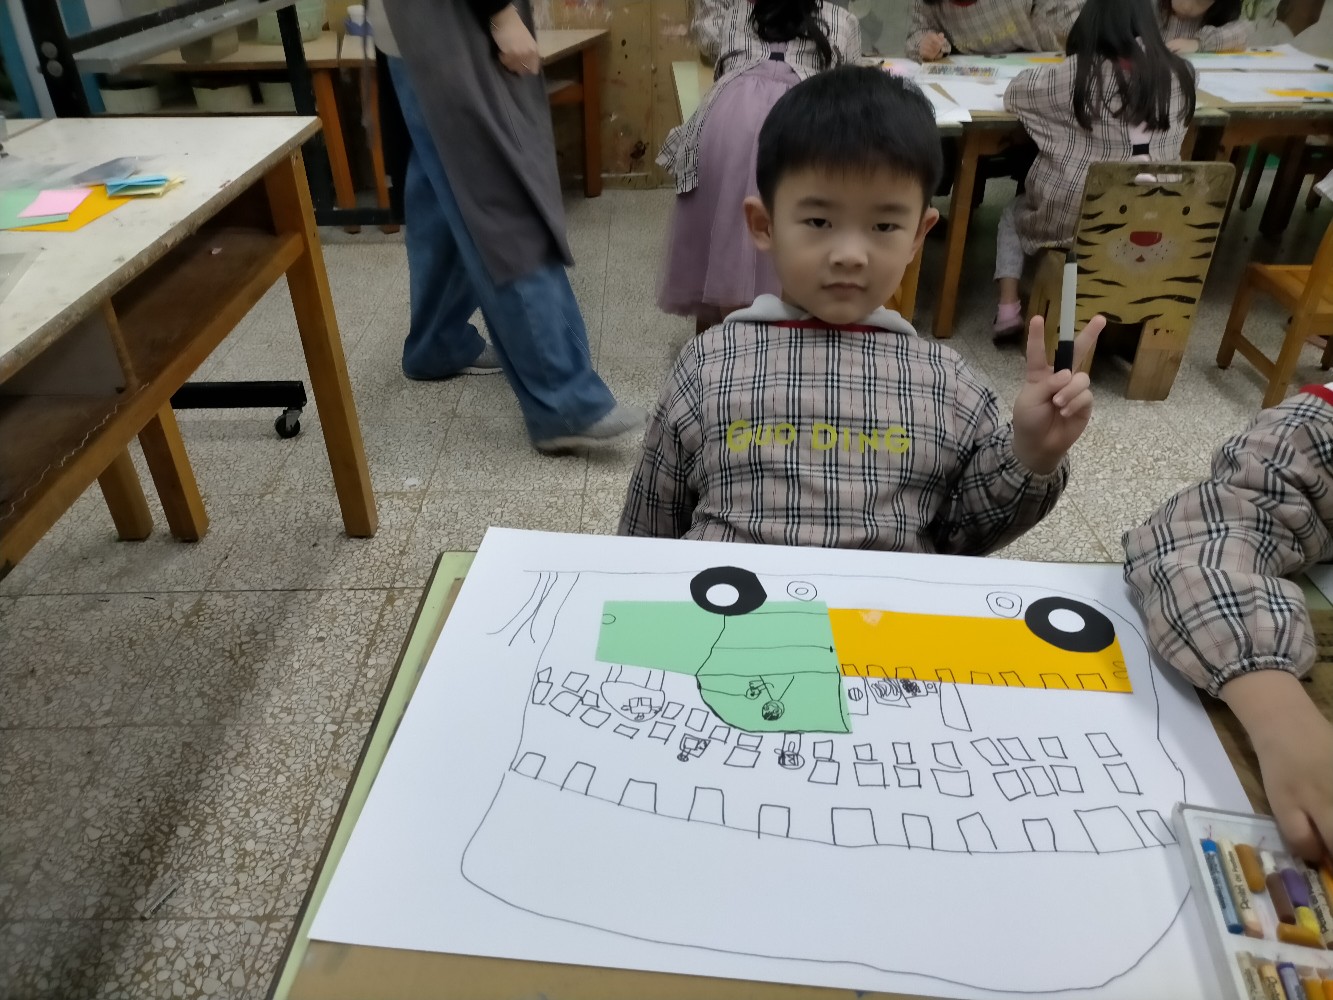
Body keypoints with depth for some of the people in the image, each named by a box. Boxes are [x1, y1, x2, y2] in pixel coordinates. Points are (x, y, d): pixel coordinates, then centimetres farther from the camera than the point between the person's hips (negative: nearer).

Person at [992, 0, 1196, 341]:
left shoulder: (1080, 73, -14)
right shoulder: (1179, 74, -3)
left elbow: (1015, 92, -1)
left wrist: (1050, 71, 18)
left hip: (1071, 217, -3)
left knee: (1014, 212, 26)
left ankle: (1008, 310, 15)